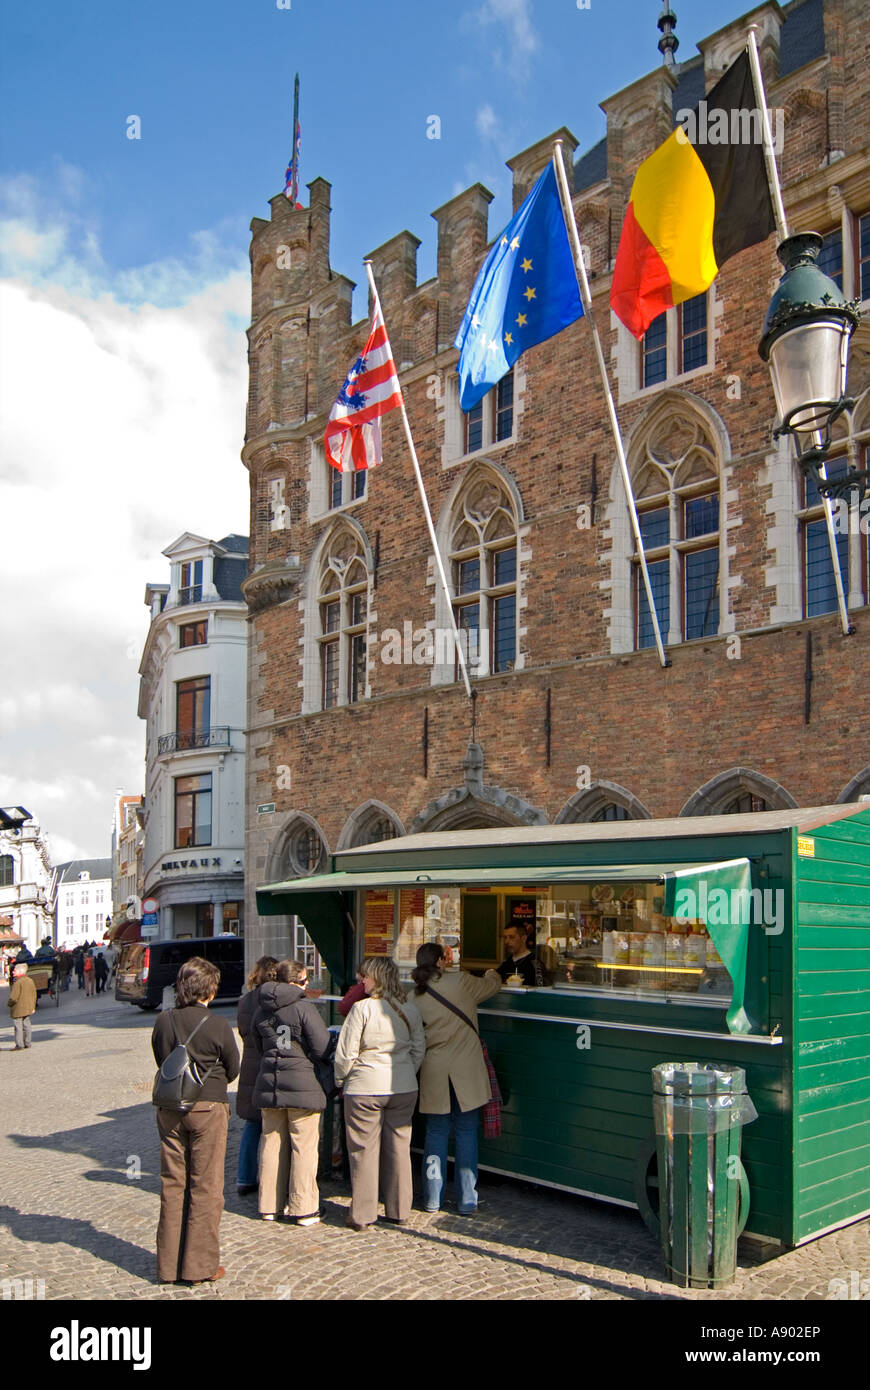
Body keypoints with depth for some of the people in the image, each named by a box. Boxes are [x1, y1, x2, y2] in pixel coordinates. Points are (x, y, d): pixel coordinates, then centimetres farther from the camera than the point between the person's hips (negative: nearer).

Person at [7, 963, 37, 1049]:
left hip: (18, 1009, -8)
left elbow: (13, 997, -20)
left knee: (18, 1026, -1)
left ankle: (19, 1045, 1)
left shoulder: (17, 983, -19)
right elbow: (34, 995, 12)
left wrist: (8, 1004, -1)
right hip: (28, 1008, 8)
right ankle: (27, 1044, 21)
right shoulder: (30, 980, 7)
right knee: (26, 1025, 15)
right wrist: (33, 1007, 19)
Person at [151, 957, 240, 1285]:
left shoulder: (163, 1021, -3)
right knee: (206, 1186, 6)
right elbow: (232, 1069, -1)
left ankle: (169, 1266, 20)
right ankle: (200, 1265, 11)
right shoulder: (217, 1025, -13)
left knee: (172, 1184, 12)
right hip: (207, 1109, -4)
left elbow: (160, 1061, 9)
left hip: (169, 1109, 4)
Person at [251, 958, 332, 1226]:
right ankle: (303, 1209, 7)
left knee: (271, 1145, 14)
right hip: (302, 1085, -6)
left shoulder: (261, 1011, 7)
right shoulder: (304, 1007, -12)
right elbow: (323, 1048, -12)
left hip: (268, 1084, 6)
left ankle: (269, 1205, 23)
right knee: (304, 1147, 3)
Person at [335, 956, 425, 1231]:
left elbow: (345, 1053, -10)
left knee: (363, 1150, 5)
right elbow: (419, 1049, 9)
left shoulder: (362, 1008, -13)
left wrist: (341, 1080, 6)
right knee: (399, 1148, 13)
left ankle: (361, 1215, 12)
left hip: (365, 1088, -5)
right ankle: (399, 1211, 21)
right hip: (404, 1089, 5)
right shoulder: (410, 1010, 2)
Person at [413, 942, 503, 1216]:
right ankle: (466, 1201, 10)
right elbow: (492, 986, 11)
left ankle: (432, 1199, 17)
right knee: (466, 1134, 6)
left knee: (436, 1133, 12)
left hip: (434, 1072, 3)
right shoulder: (460, 981, -6)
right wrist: (492, 974, 33)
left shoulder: (415, 996, 1)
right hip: (466, 1070, -2)